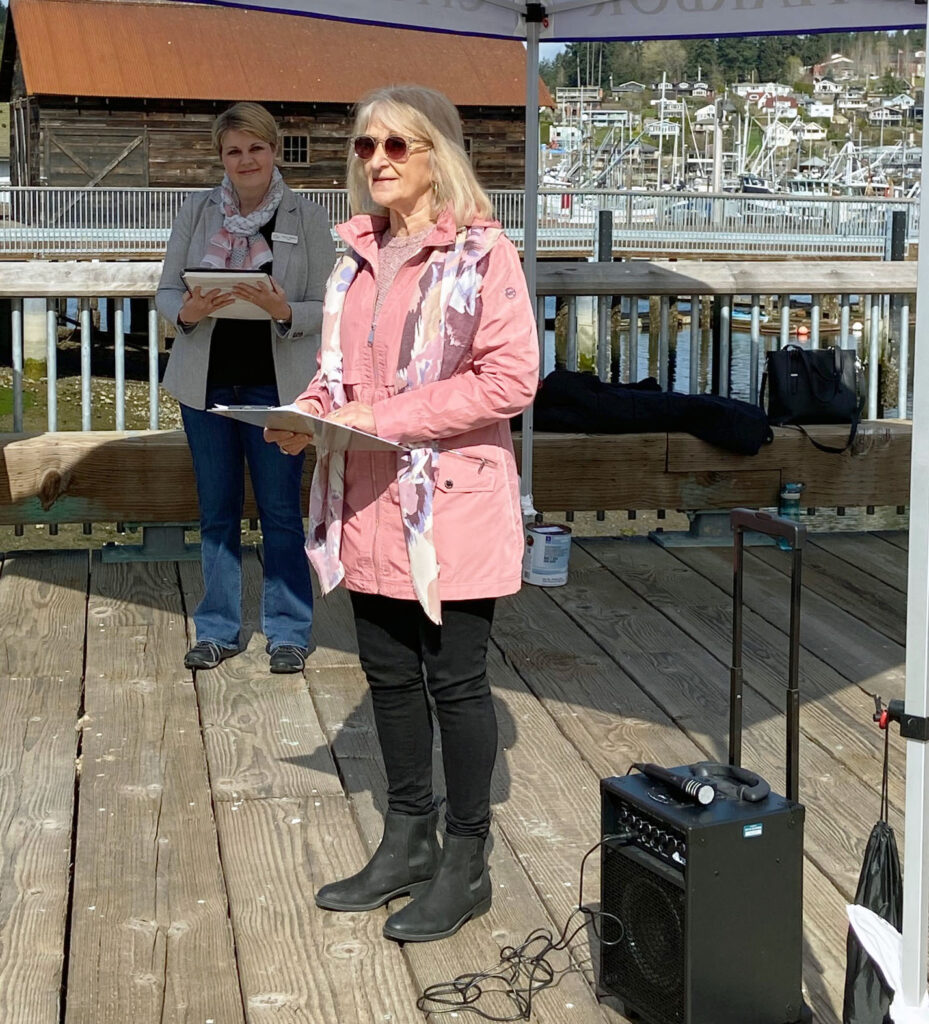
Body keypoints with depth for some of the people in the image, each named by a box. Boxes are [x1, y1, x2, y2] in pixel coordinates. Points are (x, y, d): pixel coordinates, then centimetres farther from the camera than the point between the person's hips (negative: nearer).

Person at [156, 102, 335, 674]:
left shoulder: (308, 219, -2)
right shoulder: (197, 213, 4)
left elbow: (327, 307, -3)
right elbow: (166, 291, 5)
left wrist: (284, 312, -23)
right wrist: (186, 312, -17)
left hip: (276, 385, -2)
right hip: (207, 383, 2)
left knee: (281, 513, 4)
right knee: (217, 513, 11)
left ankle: (290, 632, 16)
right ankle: (218, 630, 23)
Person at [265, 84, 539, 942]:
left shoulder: (482, 253, -11)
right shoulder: (358, 254, 11)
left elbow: (511, 378, -17)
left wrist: (388, 417, -20)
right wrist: (310, 415, -1)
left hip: (453, 506, -7)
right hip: (371, 503, 7)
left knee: (456, 681, 4)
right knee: (390, 675, 16)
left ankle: (465, 862, 20)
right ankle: (408, 842, 32)